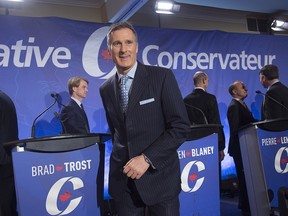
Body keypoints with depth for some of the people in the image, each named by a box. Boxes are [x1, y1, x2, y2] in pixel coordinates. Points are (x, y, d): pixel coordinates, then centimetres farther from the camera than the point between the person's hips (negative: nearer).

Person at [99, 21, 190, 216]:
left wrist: (147, 158, -17)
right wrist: (120, 161, 9)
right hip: (122, 178, 4)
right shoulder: (106, 89, 6)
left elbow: (181, 127, -11)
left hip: (158, 176, -3)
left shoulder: (162, 76, -8)